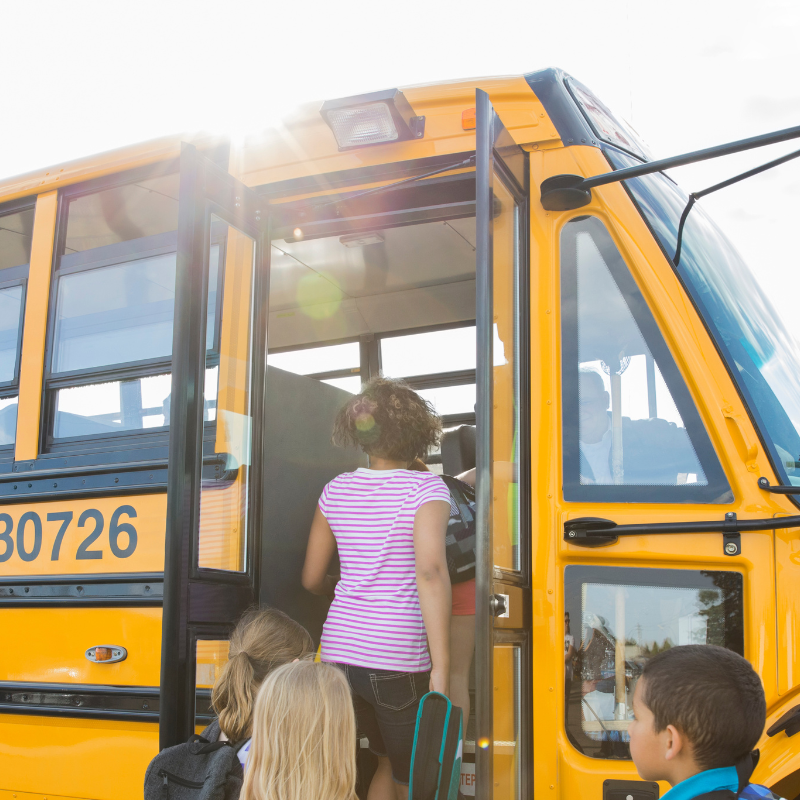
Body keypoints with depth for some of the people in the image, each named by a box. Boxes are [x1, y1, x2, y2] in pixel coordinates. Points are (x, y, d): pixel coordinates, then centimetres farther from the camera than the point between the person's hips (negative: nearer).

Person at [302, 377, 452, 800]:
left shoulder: (336, 490, 7)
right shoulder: (426, 488, -8)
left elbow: (312, 579, 13)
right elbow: (430, 571, -22)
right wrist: (441, 665, -23)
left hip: (339, 650, 5)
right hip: (398, 660, -5)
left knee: (388, 761, 26)